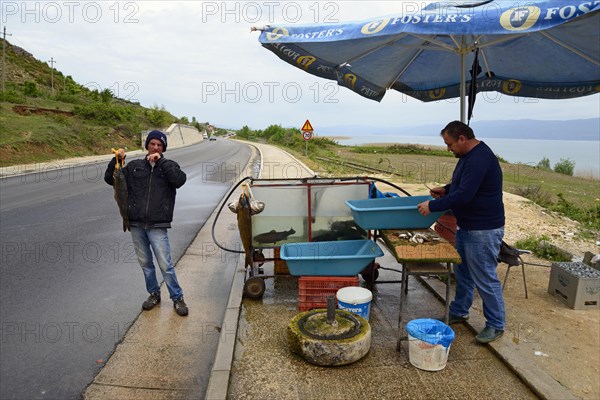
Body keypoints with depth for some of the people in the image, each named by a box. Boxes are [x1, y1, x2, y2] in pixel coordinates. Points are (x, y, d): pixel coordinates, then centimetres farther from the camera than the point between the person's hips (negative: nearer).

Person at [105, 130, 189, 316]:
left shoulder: (168, 166, 3)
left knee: (165, 264, -4)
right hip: (136, 224, 4)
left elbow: (180, 180, -18)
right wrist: (116, 160, -1)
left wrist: (160, 162, -17)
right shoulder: (134, 166, 10)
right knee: (145, 263, 14)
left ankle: (177, 298, 11)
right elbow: (109, 179, 13)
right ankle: (154, 294, 32)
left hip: (157, 226, -3)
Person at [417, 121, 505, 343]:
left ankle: (496, 325, 19)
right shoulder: (469, 156, 10)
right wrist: (446, 189, 8)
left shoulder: (479, 159, -23)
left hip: (483, 231, -11)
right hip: (467, 227, 11)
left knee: (485, 279, 2)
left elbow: (464, 195, -29)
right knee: (462, 273, 20)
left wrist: (432, 206, -22)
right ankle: (459, 312, 37)